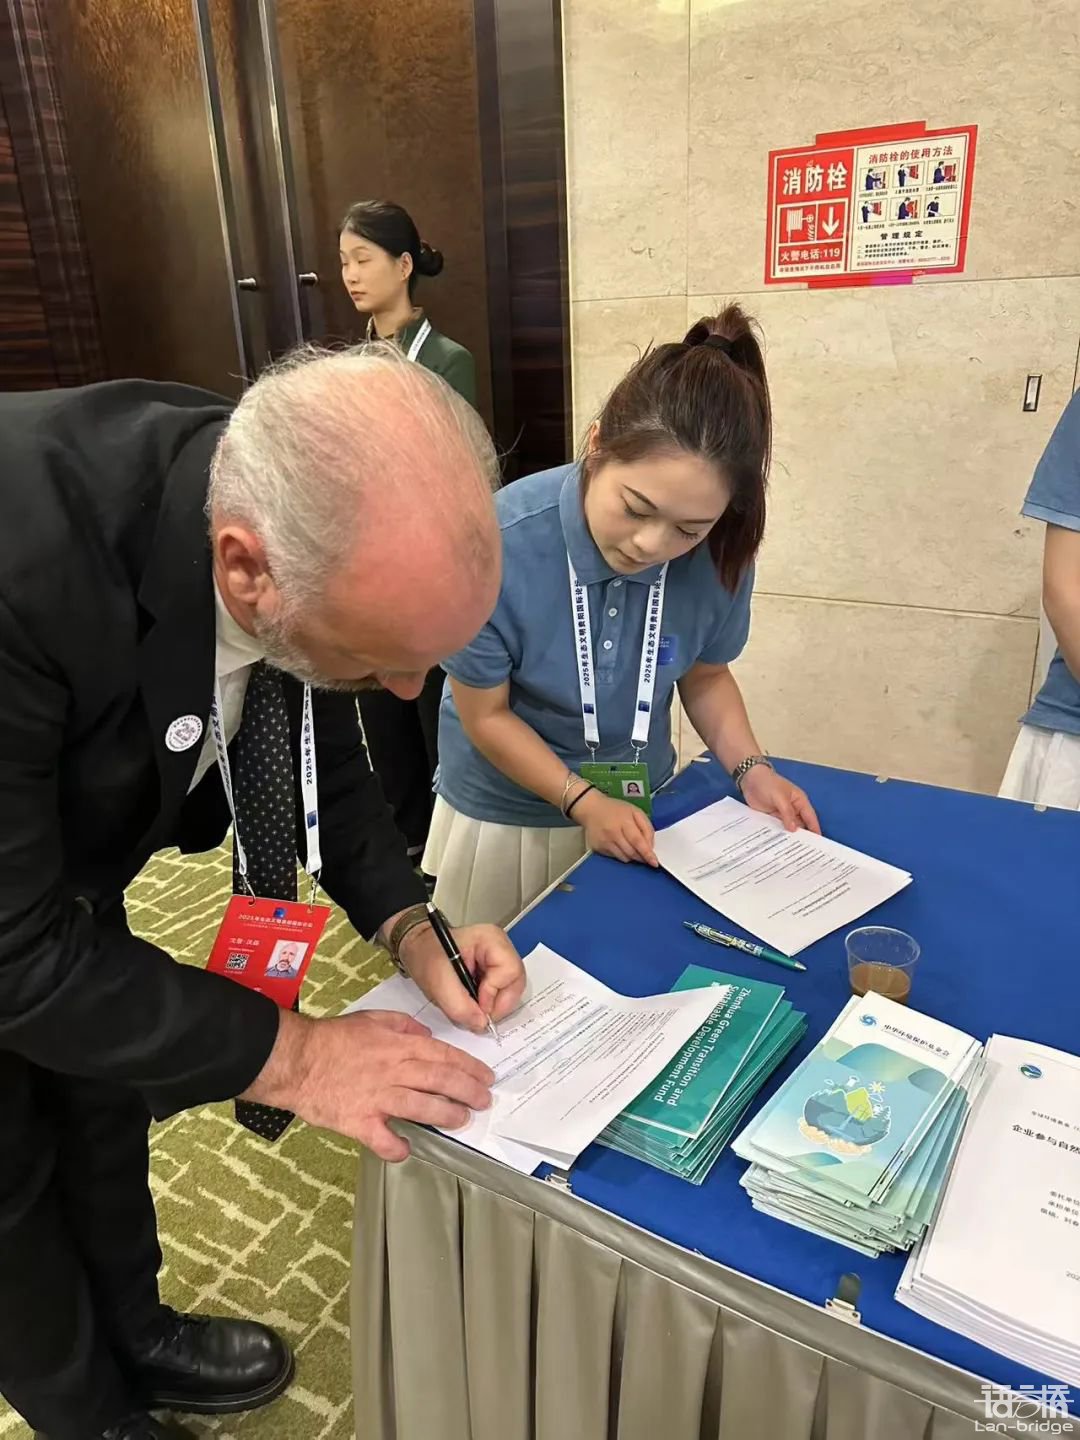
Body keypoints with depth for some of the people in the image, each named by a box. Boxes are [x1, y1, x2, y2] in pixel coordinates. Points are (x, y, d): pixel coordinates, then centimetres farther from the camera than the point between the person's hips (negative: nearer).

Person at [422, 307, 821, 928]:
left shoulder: (720, 554, -18)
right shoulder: (496, 545, -29)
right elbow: (486, 715, -16)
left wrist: (752, 768, -11)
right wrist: (586, 802, -22)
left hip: (642, 807, 3)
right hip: (508, 816, -2)